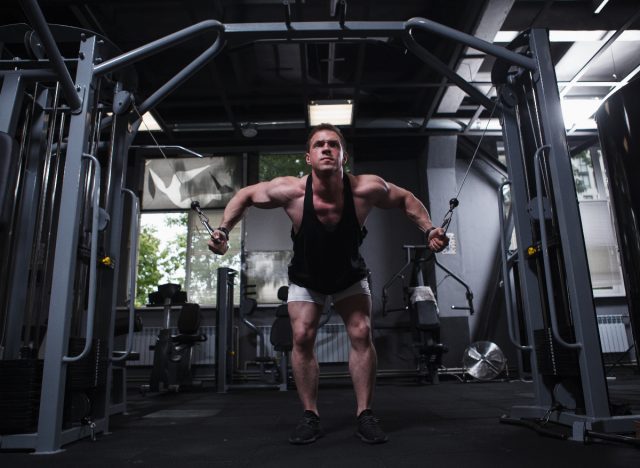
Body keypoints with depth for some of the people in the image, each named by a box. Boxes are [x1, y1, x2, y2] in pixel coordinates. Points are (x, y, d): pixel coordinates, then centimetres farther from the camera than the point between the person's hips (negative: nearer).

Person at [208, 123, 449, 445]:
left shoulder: (366, 189, -30)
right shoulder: (291, 192, -31)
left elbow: (405, 199, -9)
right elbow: (245, 196, -13)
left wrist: (429, 230, -21)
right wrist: (223, 230, -25)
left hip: (350, 276, 1)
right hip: (306, 279, 0)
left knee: (361, 334, -10)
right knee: (302, 337, -10)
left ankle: (365, 415, 4)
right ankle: (310, 417, 4)